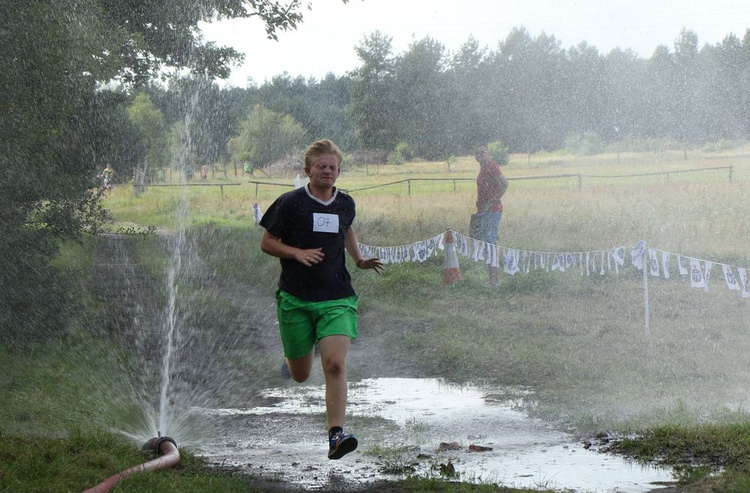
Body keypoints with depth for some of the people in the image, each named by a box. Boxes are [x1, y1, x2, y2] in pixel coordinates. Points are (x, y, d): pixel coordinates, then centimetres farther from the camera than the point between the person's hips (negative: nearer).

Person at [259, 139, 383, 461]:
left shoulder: (345, 204, 7)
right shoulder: (290, 203, -5)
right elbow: (267, 243, 1)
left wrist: (359, 260, 15)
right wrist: (298, 253, -15)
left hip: (337, 297, 1)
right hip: (296, 298, -1)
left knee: (335, 364, -19)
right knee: (300, 376, 10)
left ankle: (336, 436, -20)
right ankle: (291, 357, 48)